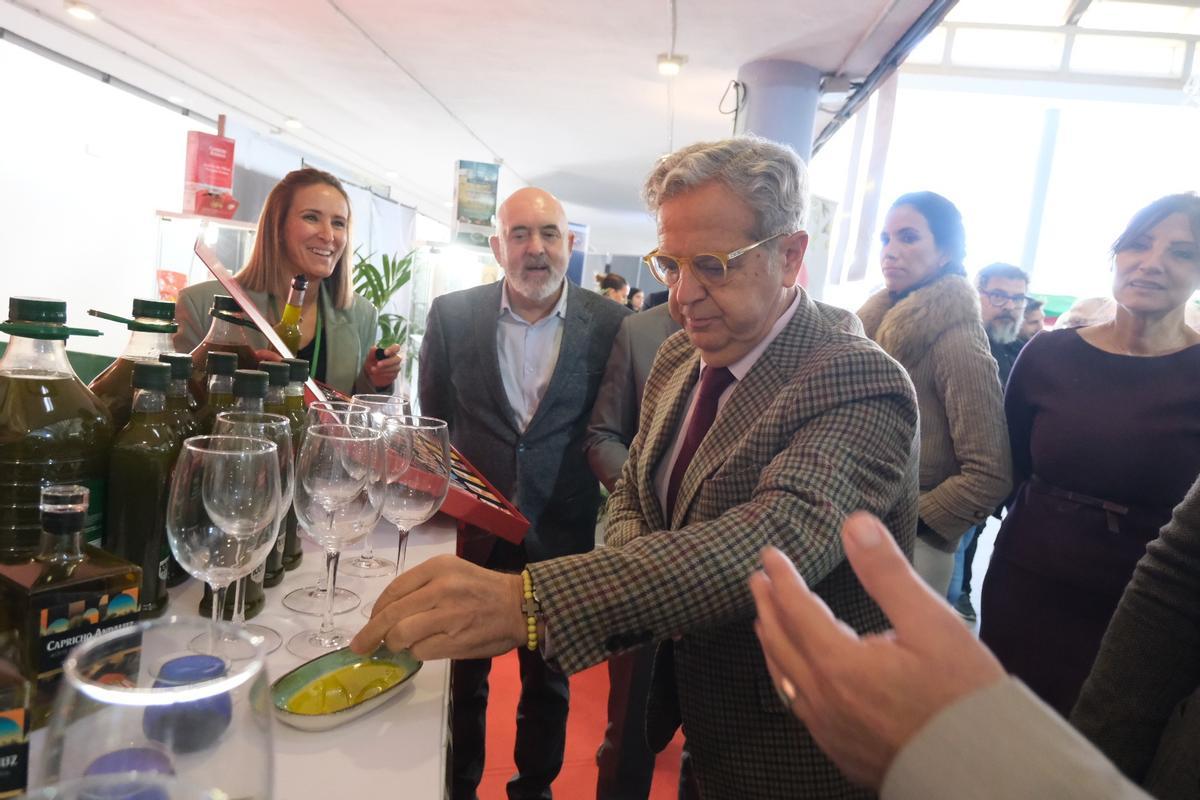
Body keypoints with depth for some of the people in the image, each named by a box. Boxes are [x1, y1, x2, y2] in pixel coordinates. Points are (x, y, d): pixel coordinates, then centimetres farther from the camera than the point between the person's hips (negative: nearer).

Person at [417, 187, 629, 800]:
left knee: (548, 679, 19)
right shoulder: (452, 315, -3)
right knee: (463, 673, 19)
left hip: (561, 529, 0)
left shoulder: (609, 324, -7)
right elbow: (432, 416, 5)